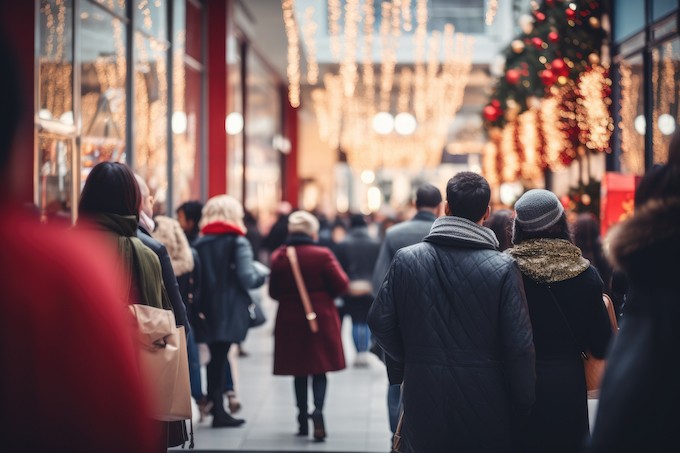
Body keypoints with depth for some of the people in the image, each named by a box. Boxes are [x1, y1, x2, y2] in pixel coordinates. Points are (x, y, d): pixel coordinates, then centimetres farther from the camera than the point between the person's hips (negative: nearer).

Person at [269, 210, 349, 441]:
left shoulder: (278, 257, -2)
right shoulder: (323, 255, -12)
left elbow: (273, 292, 5)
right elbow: (341, 285, -8)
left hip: (290, 321, 3)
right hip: (321, 318, -2)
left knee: (299, 372, 12)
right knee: (319, 370, 5)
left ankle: (303, 420, 16)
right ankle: (318, 409, -18)